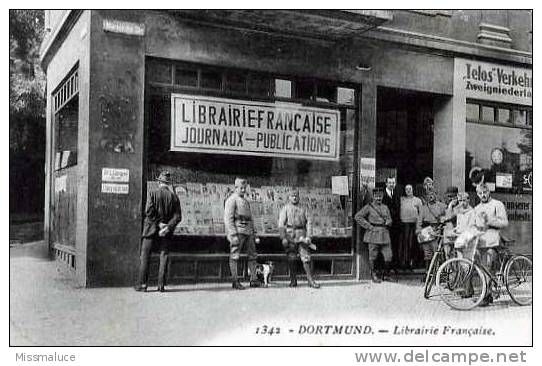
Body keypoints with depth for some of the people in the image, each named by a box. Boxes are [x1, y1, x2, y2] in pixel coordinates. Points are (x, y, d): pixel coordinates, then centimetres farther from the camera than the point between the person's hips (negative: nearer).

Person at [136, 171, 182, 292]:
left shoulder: (153, 193, -5)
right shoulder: (174, 196, 2)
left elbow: (148, 212, -14)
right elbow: (178, 216, -5)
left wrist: (159, 223, -9)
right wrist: (168, 227, -10)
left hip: (151, 229, -2)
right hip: (166, 232, 2)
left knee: (145, 256, 5)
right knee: (163, 256, 6)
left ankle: (142, 284, 3)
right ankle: (161, 284, 2)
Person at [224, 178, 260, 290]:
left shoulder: (245, 201, 21)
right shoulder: (232, 200, -5)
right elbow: (228, 219, -13)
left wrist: (253, 233, 19)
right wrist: (233, 234, -20)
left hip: (248, 231, 8)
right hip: (237, 231, -8)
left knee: (252, 255, 7)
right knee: (234, 256, -3)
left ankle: (253, 280, 11)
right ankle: (235, 281, -1)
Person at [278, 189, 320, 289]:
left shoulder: (302, 209, 16)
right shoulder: (285, 208, 7)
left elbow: (308, 223, 11)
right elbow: (281, 224, -1)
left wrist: (308, 236, -1)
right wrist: (283, 238, -11)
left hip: (301, 235, 2)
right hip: (290, 235, -2)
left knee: (306, 257, -4)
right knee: (291, 259, 2)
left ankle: (310, 280, -4)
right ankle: (293, 280, 11)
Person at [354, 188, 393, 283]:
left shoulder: (385, 207, 15)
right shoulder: (369, 207, 0)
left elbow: (389, 220, 24)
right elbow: (357, 217, -5)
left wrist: (387, 222, -1)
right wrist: (368, 226, -7)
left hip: (384, 234, 4)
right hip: (373, 234, -4)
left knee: (388, 258, 0)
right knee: (373, 257, 0)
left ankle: (382, 273, 21)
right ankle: (374, 274, 16)